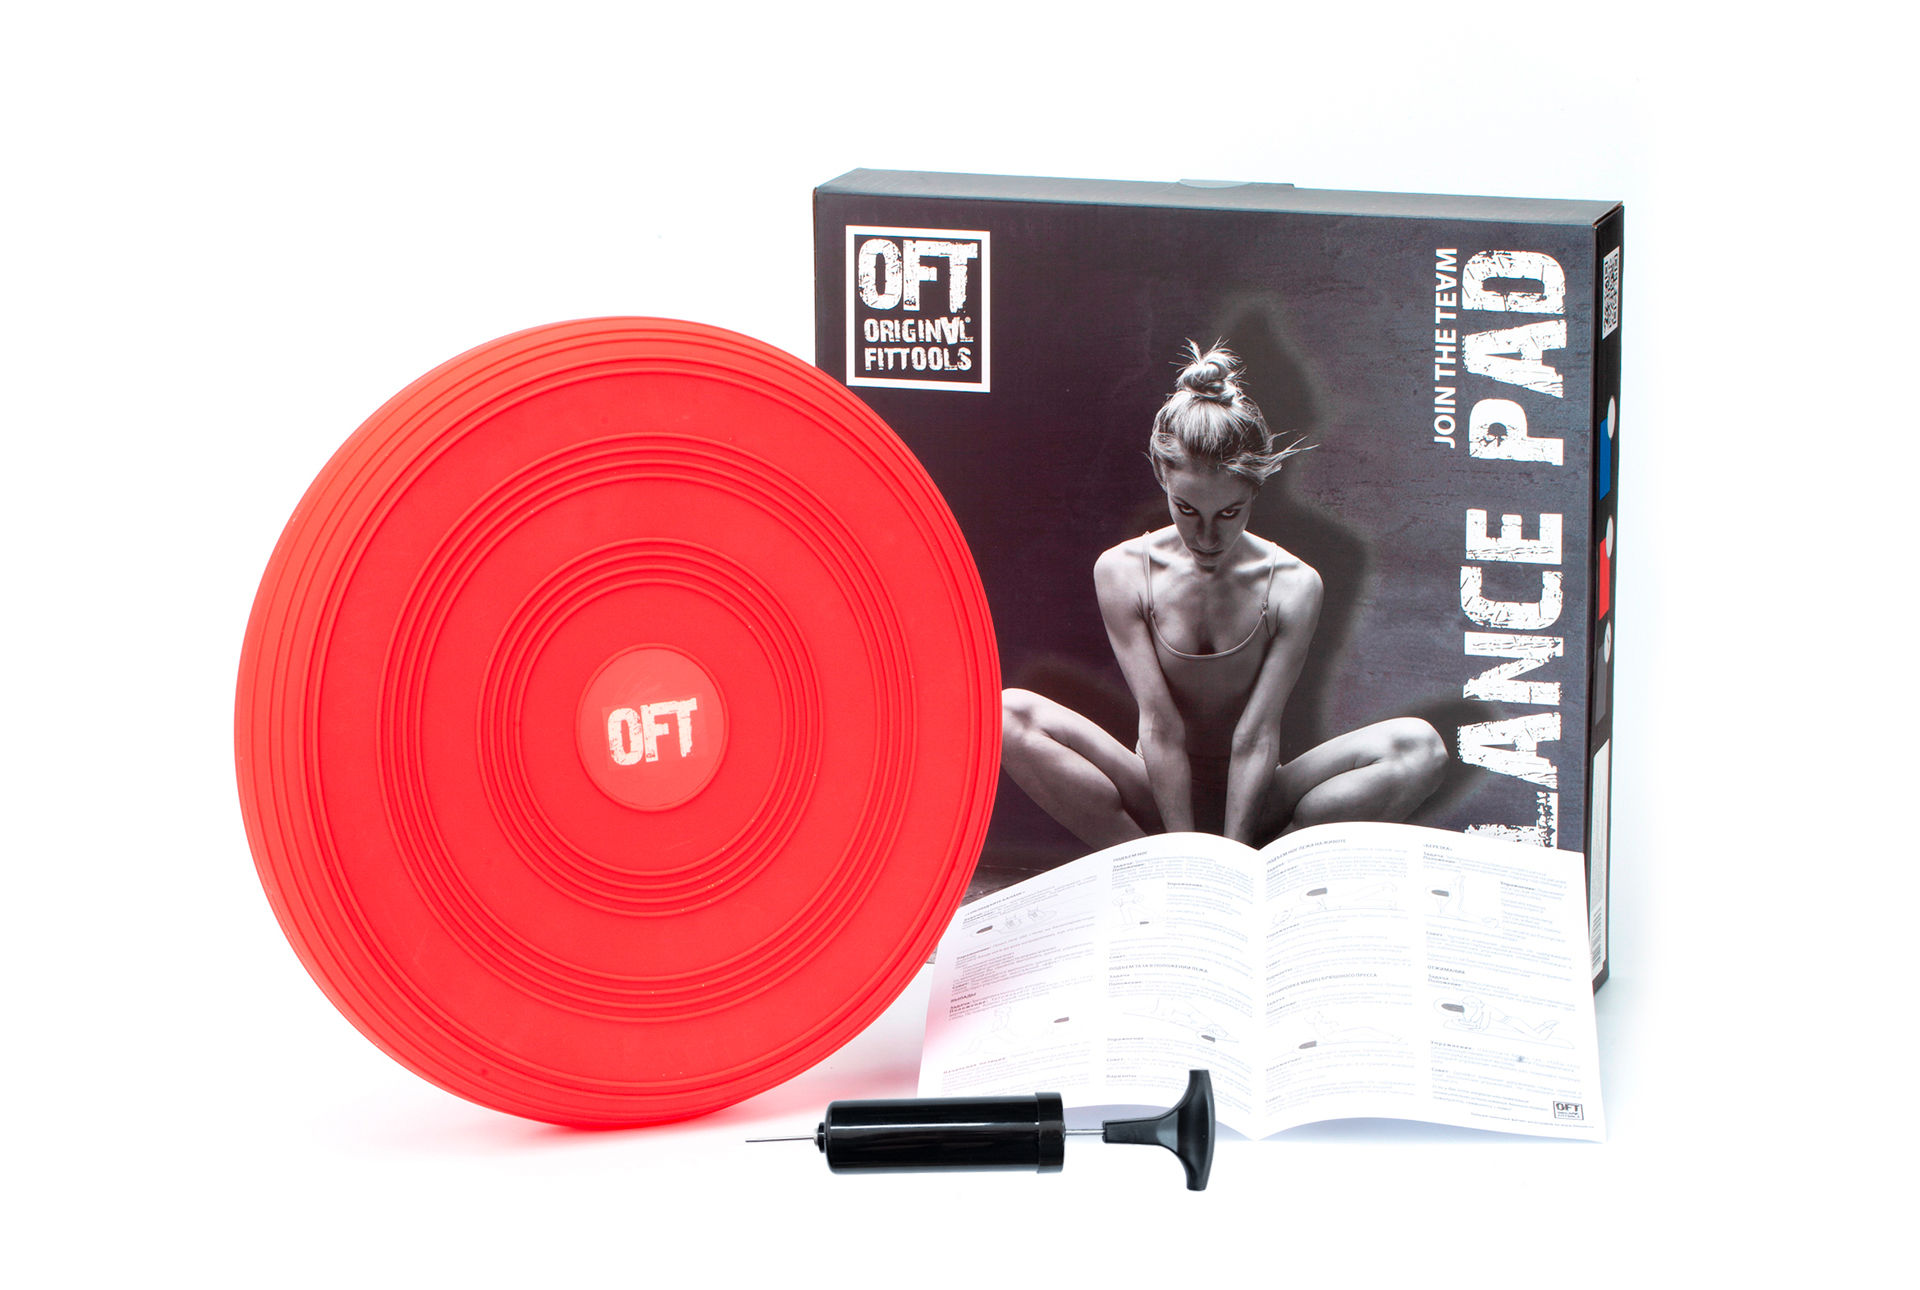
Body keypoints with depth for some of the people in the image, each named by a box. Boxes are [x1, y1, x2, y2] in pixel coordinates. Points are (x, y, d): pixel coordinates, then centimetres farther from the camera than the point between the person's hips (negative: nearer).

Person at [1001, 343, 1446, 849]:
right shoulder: (1122, 573, -11)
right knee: (1008, 715, -26)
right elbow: (1159, 725, -17)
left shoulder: (1293, 586, -12)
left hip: (1254, 797, 0)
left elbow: (1256, 736, -18)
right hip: (1156, 800, 0)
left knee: (1418, 748, -25)